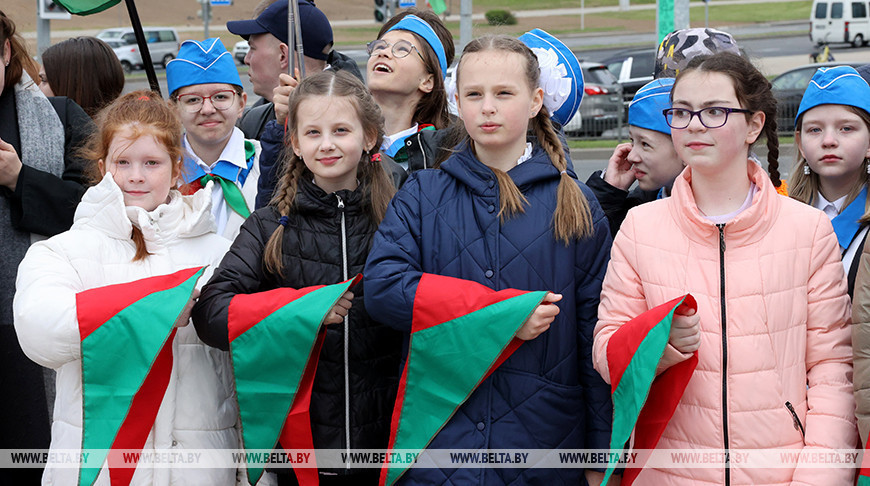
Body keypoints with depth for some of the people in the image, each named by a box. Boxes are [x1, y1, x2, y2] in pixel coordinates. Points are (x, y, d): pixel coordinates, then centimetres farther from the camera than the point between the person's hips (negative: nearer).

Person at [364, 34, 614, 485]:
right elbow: (382, 285, -10)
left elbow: (597, 335, 2)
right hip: (437, 440, 0)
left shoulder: (574, 203, 3)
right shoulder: (422, 194, 6)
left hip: (543, 447, 0)